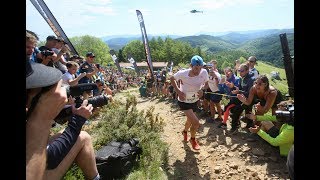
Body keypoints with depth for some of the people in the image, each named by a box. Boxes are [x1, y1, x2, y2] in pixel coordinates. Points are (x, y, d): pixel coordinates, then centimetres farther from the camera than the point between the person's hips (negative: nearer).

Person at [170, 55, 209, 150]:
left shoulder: (204, 72, -20)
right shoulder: (182, 73, -27)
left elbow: (206, 84, 0)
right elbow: (172, 79, -7)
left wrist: (202, 90, -22)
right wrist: (178, 91, -18)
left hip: (195, 101, 5)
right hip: (184, 101, -4)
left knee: (190, 120, 24)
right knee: (196, 122, -14)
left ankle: (185, 131, 60)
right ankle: (193, 139, 19)